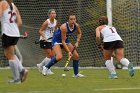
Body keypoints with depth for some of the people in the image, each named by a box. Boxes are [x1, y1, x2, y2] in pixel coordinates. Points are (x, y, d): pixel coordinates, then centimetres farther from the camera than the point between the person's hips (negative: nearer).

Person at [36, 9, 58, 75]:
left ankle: (40, 65, 24)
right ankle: (47, 70, 0)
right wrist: (44, 37, -28)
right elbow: (40, 31, -15)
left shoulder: (56, 22, 3)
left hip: (51, 40, 7)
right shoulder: (47, 22, -17)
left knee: (52, 55, 6)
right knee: (49, 55, -10)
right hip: (44, 40, -7)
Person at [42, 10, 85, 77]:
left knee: (76, 56, 0)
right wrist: (68, 51, -31)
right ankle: (46, 67, -10)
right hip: (57, 40, -7)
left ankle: (76, 74, 14)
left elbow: (79, 33, 11)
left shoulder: (76, 26, -14)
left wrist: (77, 42, -3)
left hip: (66, 40, 7)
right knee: (59, 57, -29)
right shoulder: (64, 27, -32)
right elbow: (63, 41, -28)